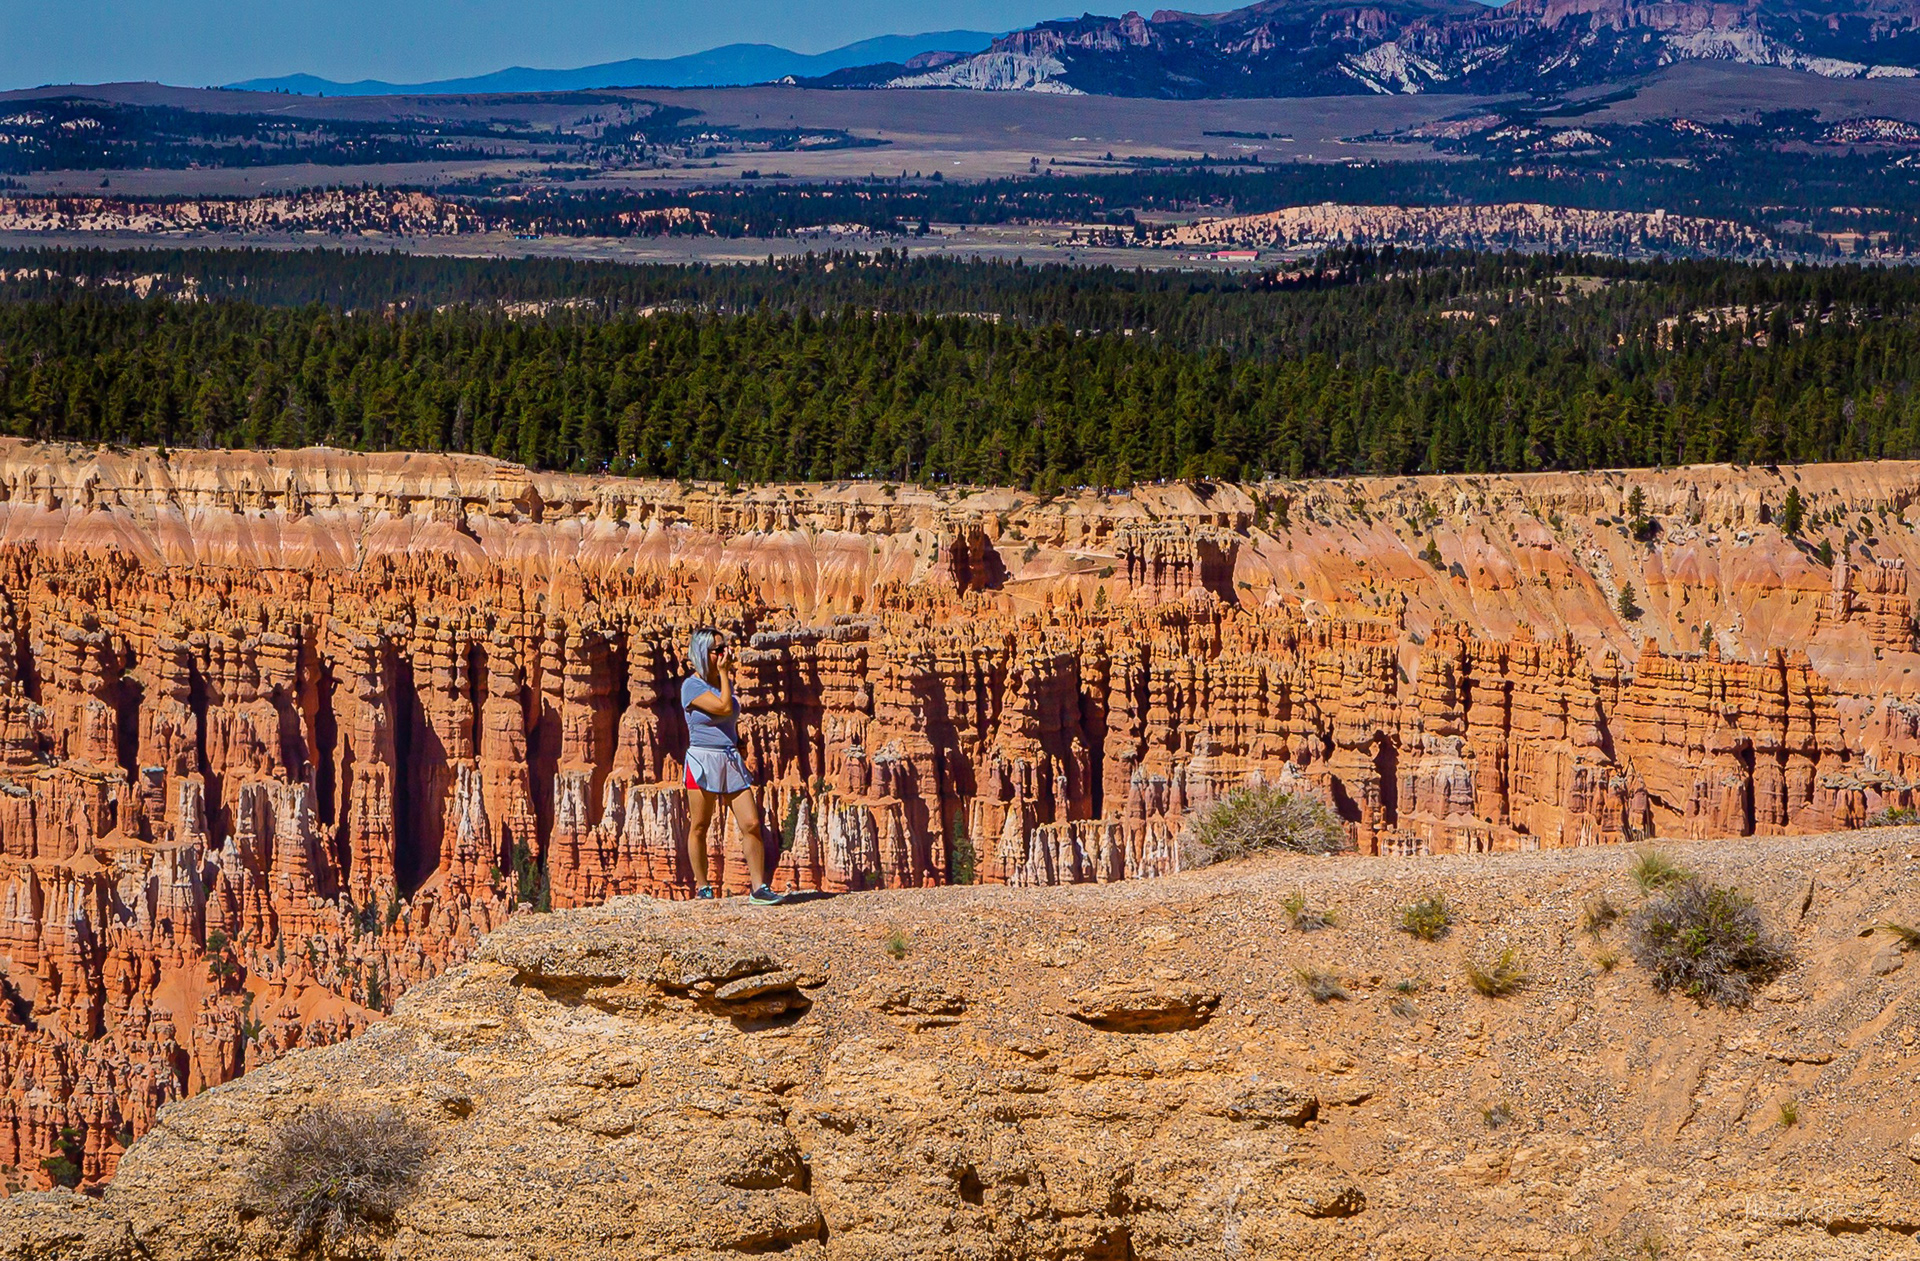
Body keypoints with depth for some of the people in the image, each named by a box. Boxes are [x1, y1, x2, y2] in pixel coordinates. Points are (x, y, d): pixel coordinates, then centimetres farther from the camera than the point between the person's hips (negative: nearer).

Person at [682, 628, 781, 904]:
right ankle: (702, 887, 16)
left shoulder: (725, 682, 14)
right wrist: (723, 672, -13)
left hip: (731, 761, 6)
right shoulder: (692, 686, -9)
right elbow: (724, 707, -20)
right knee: (699, 827, 4)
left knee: (751, 824, -5)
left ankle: (759, 888, -3)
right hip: (703, 759, -6)